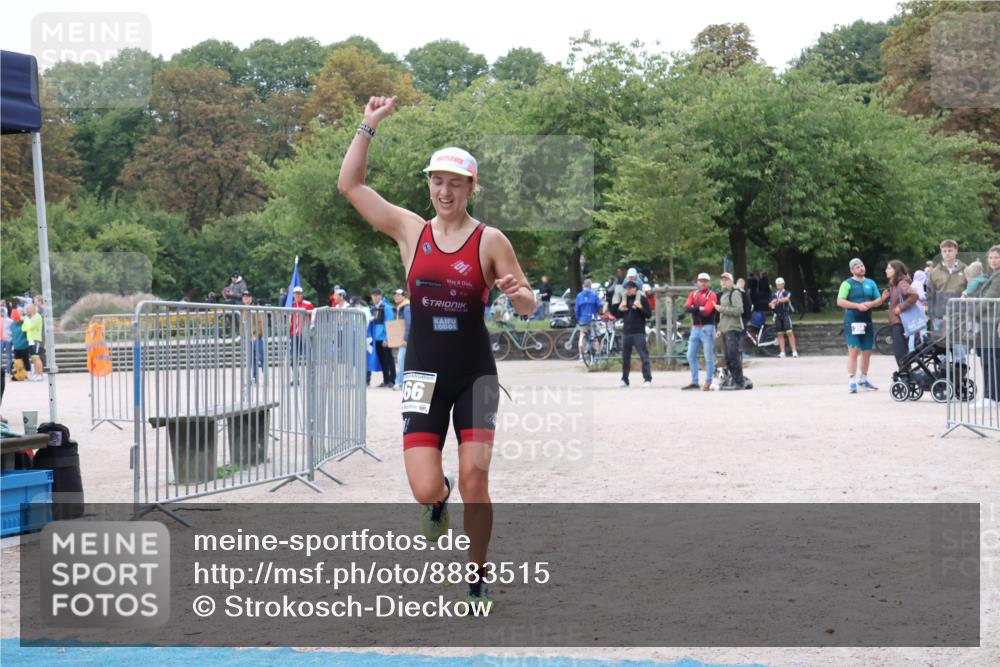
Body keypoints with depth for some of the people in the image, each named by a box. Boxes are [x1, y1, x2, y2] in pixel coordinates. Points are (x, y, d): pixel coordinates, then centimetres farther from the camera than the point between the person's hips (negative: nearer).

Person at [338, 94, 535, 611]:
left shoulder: (490, 240, -2)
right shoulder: (409, 230, 3)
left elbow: (527, 306, 0)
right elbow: (349, 185, 0)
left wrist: (519, 292, -23)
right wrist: (369, 125, -3)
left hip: (475, 373, -1)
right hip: (425, 373, 1)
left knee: (474, 481, -6)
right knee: (425, 490, -10)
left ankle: (477, 577, 14)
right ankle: (437, 500, 29)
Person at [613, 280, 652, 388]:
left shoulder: (642, 298, -2)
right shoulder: (623, 299, 12)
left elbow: (648, 314, -5)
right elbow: (617, 315, 17)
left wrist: (640, 307, -21)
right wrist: (619, 309, -4)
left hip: (639, 332, -5)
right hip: (626, 332, 5)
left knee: (644, 356, -7)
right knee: (625, 357, 9)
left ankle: (647, 379, -7)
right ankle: (624, 379, 17)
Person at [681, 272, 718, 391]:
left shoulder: (711, 295, -4)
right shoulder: (693, 294, 12)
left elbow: (706, 311, -17)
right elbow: (686, 308, -3)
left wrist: (694, 308, -5)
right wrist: (699, 308, -15)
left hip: (707, 328, -6)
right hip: (695, 328, 6)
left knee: (709, 357, -3)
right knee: (691, 355, 8)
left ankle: (708, 382, 3)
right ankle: (694, 382, 16)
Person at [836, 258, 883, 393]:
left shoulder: (870, 283, 14)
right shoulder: (847, 284, -2)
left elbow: (879, 300, 15)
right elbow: (840, 302, -11)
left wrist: (870, 304, -7)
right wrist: (857, 306, -18)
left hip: (867, 321, 5)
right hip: (852, 321, -5)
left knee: (867, 352, 10)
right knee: (853, 350, -11)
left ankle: (863, 379, 25)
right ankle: (852, 381, -10)